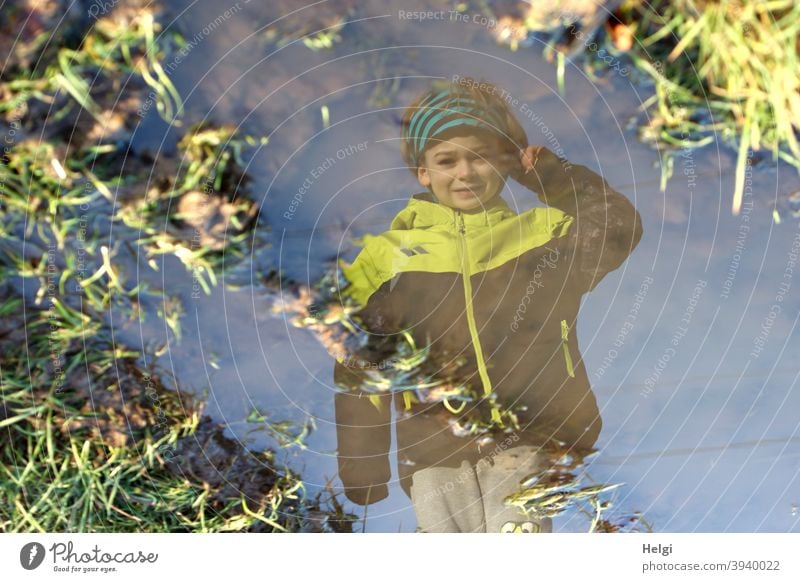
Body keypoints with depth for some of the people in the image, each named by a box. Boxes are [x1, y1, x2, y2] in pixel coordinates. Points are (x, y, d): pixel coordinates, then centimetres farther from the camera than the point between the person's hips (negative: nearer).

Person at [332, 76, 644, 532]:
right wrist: (362, 469, 6)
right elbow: (359, 370, 10)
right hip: (435, 458, 1)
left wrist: (538, 164, 0)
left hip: (525, 447, -1)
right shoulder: (386, 256, 9)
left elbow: (619, 225, -7)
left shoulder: (542, 237, 11)